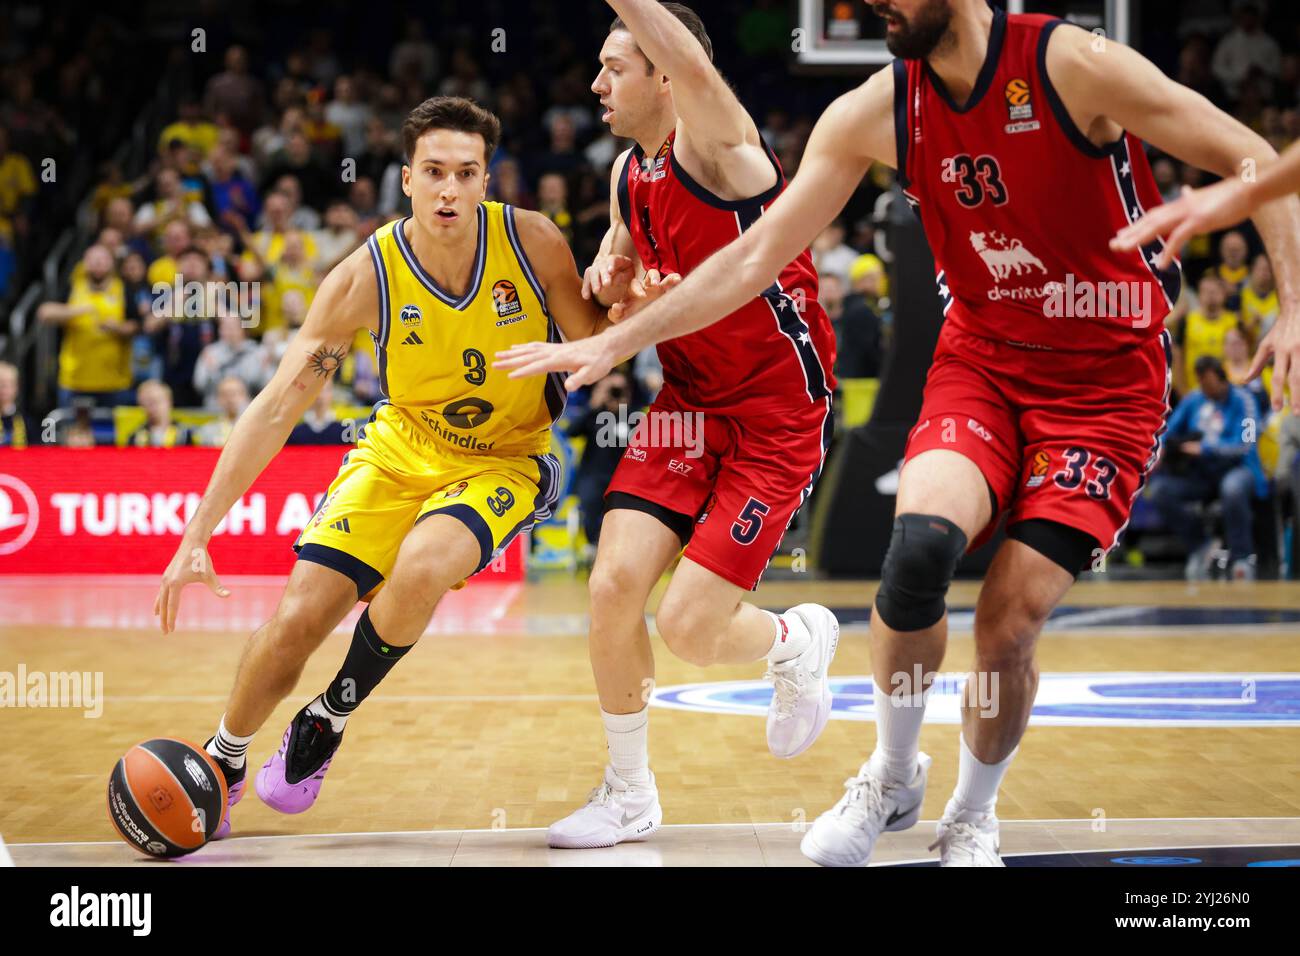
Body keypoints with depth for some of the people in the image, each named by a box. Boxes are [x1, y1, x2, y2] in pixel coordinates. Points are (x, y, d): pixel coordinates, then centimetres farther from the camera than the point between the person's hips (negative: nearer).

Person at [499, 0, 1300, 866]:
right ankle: (893, 777, -1)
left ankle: (973, 818, 20)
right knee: (923, 541, -26)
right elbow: (755, 257, 1)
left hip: (1107, 375, -3)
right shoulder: (875, 112, -5)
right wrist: (614, 342, -1)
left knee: (1010, 622, -10)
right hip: (982, 358, 3)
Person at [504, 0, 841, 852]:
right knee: (614, 584, -8)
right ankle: (629, 796, 10)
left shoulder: (716, 146, -18)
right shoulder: (629, 176, 6)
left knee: (690, 628, -11)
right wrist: (608, 273, 4)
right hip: (688, 400, 7)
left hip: (778, 414, -7)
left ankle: (801, 641, 26)